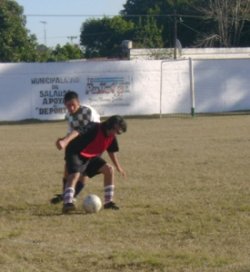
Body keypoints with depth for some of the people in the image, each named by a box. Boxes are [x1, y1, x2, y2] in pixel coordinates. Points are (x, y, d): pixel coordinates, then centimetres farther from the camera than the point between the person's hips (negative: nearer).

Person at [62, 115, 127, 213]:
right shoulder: (95, 129, -26)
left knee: (109, 169, -2)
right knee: (75, 175, -30)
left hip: (91, 157, 8)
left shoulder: (112, 137, 0)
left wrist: (118, 167, 27)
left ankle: (108, 202, 3)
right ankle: (67, 203, -42)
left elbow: (112, 151, 18)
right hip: (75, 153, -8)